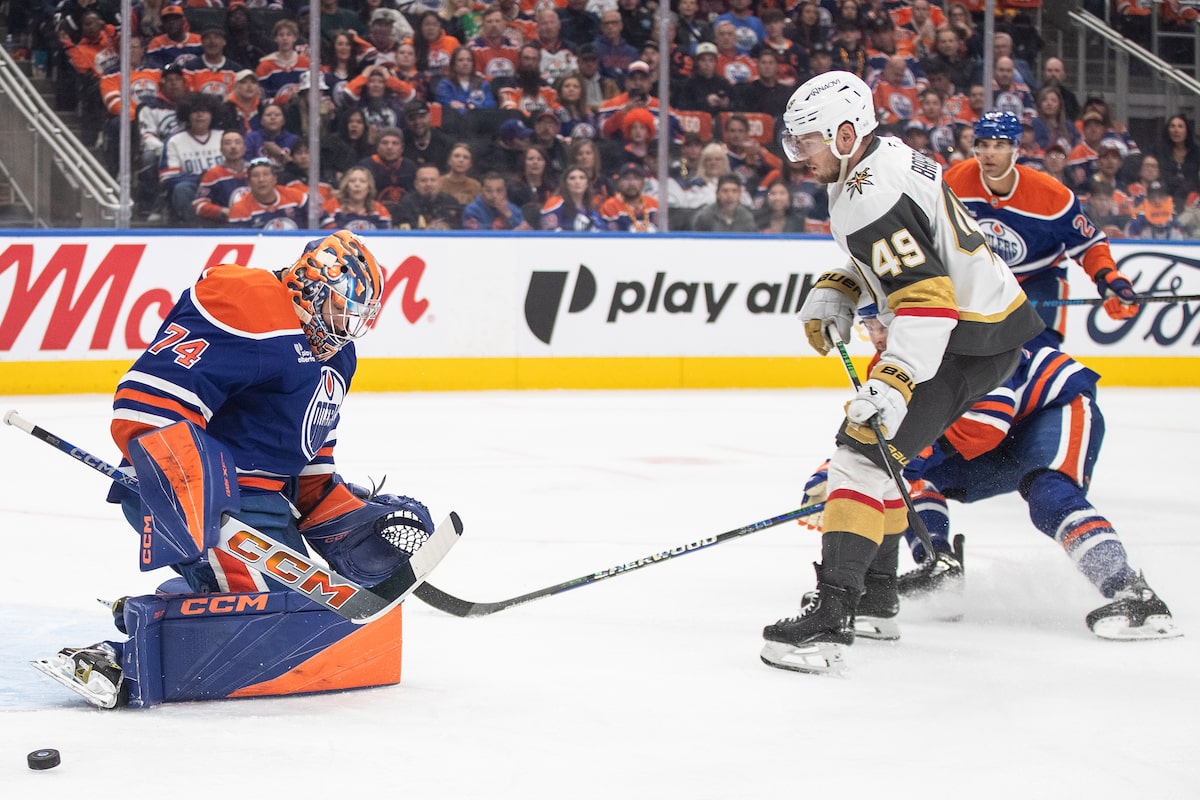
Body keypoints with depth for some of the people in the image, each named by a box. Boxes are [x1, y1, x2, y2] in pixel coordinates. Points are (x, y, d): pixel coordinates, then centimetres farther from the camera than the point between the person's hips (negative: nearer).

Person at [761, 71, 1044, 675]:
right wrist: (833, 293, 12)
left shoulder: (869, 198, -22)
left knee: (864, 449, -15)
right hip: (988, 319, 11)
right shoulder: (888, 156, 10)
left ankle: (832, 614, -23)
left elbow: (926, 299, -30)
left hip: (971, 341, -11)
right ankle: (876, 586, 31)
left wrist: (894, 383, -36)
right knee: (872, 438, 21)